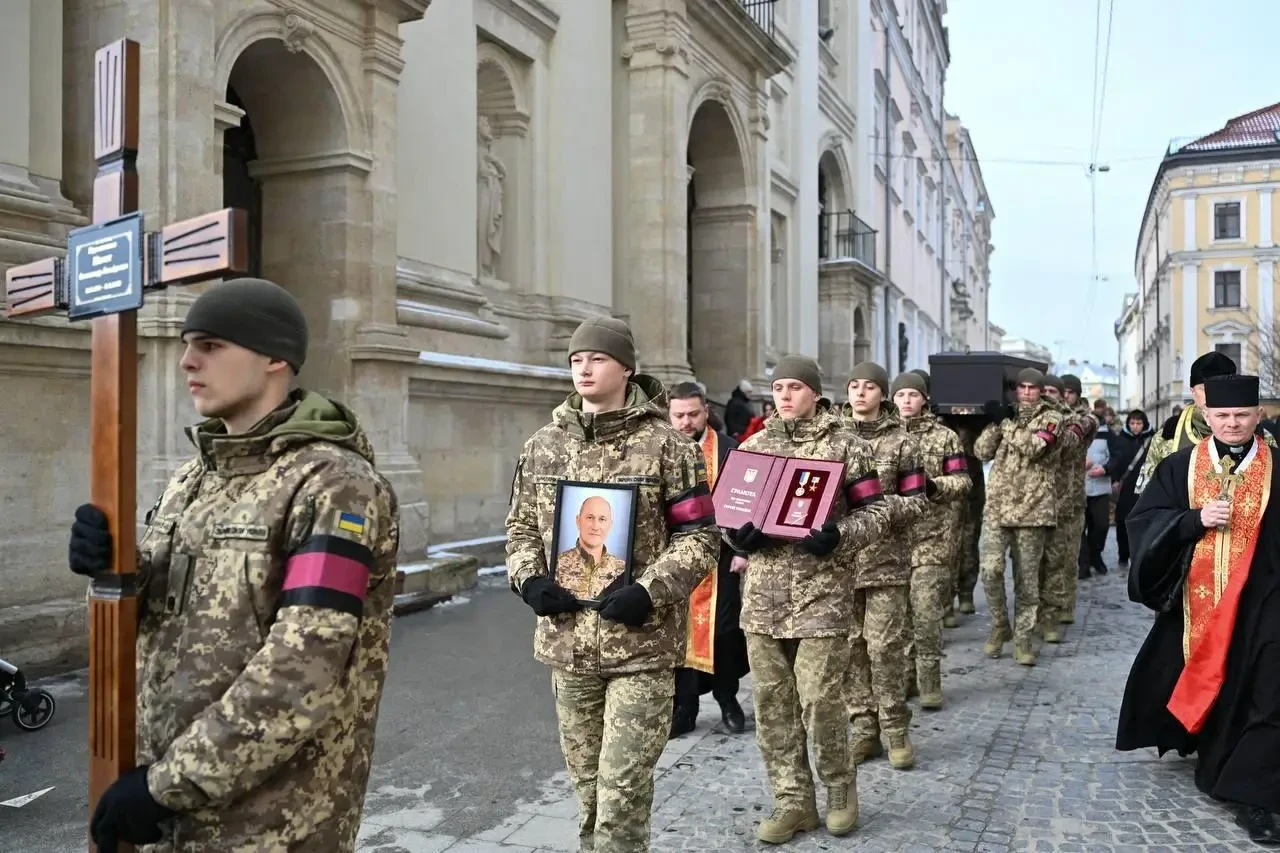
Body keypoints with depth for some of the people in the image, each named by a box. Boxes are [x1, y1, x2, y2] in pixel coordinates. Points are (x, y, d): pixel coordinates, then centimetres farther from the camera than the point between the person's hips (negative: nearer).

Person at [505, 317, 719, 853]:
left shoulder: (665, 444, -6)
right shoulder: (542, 446, 7)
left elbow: (700, 535, -6)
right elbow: (520, 525, 15)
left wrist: (649, 590, -19)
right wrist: (528, 579, -4)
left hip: (642, 642, -4)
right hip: (567, 640, 5)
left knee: (623, 786, -2)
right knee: (586, 780, 18)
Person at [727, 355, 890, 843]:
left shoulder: (845, 446, -1)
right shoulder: (751, 447, 10)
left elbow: (875, 512, -1)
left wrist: (838, 537, -19)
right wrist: (736, 533, -7)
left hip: (821, 594, -4)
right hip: (762, 596, 4)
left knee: (820, 701, -3)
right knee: (772, 704, 8)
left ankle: (839, 785, 24)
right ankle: (792, 799, 23)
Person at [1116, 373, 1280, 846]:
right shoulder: (1180, 466, 0)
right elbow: (1143, 521, -5)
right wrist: (1196, 519, -19)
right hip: (1194, 599, 2)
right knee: (1193, 679, 19)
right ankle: (1202, 740, 48)